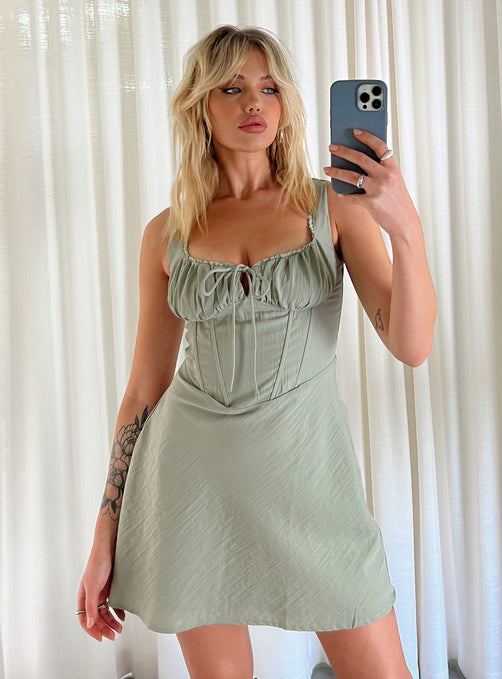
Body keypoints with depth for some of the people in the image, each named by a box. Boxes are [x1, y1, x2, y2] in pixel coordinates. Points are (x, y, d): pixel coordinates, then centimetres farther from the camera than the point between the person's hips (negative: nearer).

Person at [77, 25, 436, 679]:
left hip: (307, 466, -1)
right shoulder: (168, 233, 3)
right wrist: (105, 539, 6)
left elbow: (412, 345, -9)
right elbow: (144, 388, 6)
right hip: (193, 470, 1)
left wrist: (406, 227, -26)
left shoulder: (336, 204, 0)